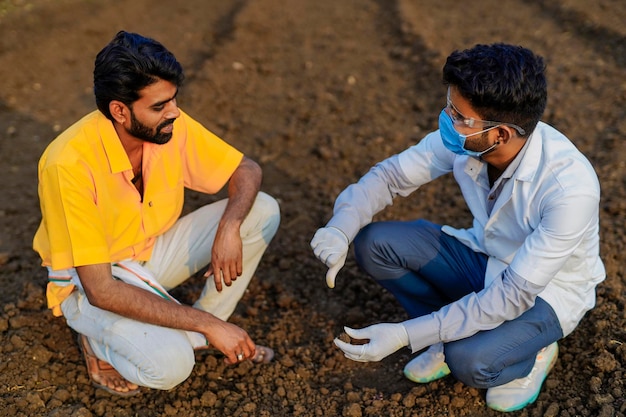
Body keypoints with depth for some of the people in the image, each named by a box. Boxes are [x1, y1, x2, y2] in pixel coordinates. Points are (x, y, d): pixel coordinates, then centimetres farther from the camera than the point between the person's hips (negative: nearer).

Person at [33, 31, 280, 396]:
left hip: (155, 252, 6)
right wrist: (207, 323, -31)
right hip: (93, 282, -6)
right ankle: (101, 341, 3)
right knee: (170, 365, -33)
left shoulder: (171, 126, -16)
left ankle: (198, 337, 2)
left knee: (262, 211, -11)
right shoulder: (69, 164, -32)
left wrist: (229, 228, -26)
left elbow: (247, 171, -4)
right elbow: (100, 289, -31)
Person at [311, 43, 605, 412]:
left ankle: (530, 352, 3)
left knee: (469, 361, -33)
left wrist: (405, 335, -33)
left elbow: (513, 296, -32)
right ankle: (454, 333, 5)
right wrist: (341, 228, -29)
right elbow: (390, 175, -8)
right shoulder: (463, 139, -21)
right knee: (374, 243, -16)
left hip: (546, 290, -5)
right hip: (486, 259, 5)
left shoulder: (570, 186, -36)